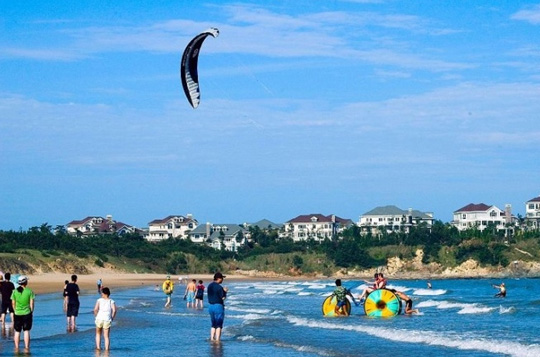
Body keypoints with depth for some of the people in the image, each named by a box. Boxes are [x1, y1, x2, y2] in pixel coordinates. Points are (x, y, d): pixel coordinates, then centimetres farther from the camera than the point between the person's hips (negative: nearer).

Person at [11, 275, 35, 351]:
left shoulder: (15, 291, -2)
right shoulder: (29, 291, -7)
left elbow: (13, 303, 2)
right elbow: (31, 303, -5)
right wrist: (31, 311, 8)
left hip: (17, 314, 1)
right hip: (27, 313, -1)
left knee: (17, 331, 9)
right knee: (26, 331, 4)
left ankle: (17, 347, 11)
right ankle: (26, 347, 4)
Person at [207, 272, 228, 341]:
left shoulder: (209, 286, 9)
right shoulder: (219, 287, -15)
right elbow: (223, 298, -15)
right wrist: (225, 292, 4)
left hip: (210, 306, 7)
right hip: (218, 306, -7)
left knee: (213, 325, 17)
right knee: (219, 325, -1)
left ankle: (212, 339, 14)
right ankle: (217, 340, -4)